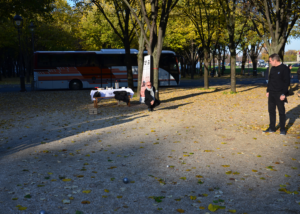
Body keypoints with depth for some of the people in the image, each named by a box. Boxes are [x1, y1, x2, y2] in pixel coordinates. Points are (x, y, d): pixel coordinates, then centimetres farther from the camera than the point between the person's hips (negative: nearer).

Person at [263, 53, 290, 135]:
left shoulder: (284, 69, -10)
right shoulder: (272, 69, 12)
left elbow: (286, 82, -12)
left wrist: (284, 94, -17)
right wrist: (268, 91, 14)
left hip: (279, 94, -7)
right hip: (271, 94, 7)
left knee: (281, 111, 2)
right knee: (271, 110, 9)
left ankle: (282, 129, 11)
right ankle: (272, 128, 18)